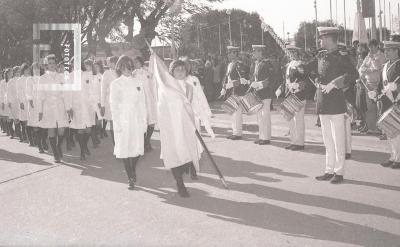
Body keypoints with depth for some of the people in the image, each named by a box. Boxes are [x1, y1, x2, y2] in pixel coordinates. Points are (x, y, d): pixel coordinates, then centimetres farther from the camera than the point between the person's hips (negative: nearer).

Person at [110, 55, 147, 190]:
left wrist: (144, 121, 4)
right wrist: (117, 123, -9)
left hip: (137, 120, 2)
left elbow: (142, 103, 9)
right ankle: (131, 178, 11)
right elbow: (113, 105, -2)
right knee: (125, 149, 0)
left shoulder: (138, 82, 9)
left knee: (137, 148, 1)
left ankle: (132, 170, 28)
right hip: (123, 120, -2)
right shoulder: (116, 84, 1)